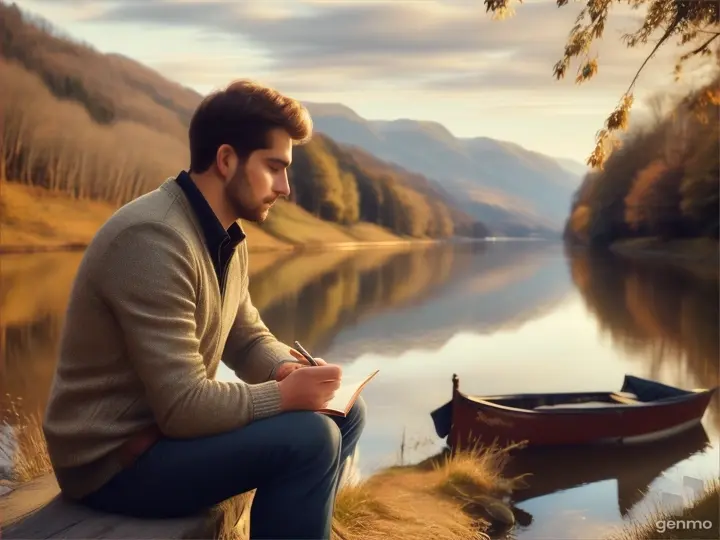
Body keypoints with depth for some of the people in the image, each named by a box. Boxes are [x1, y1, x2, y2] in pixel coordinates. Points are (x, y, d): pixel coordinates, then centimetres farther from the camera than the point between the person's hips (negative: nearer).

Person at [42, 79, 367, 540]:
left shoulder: (229, 235, 4)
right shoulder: (154, 238, -26)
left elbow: (248, 339, 11)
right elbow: (183, 407, -29)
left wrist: (289, 367, -9)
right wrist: (283, 395, -19)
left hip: (172, 424, 9)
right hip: (114, 459, -9)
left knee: (345, 413, 5)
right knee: (310, 439, -25)